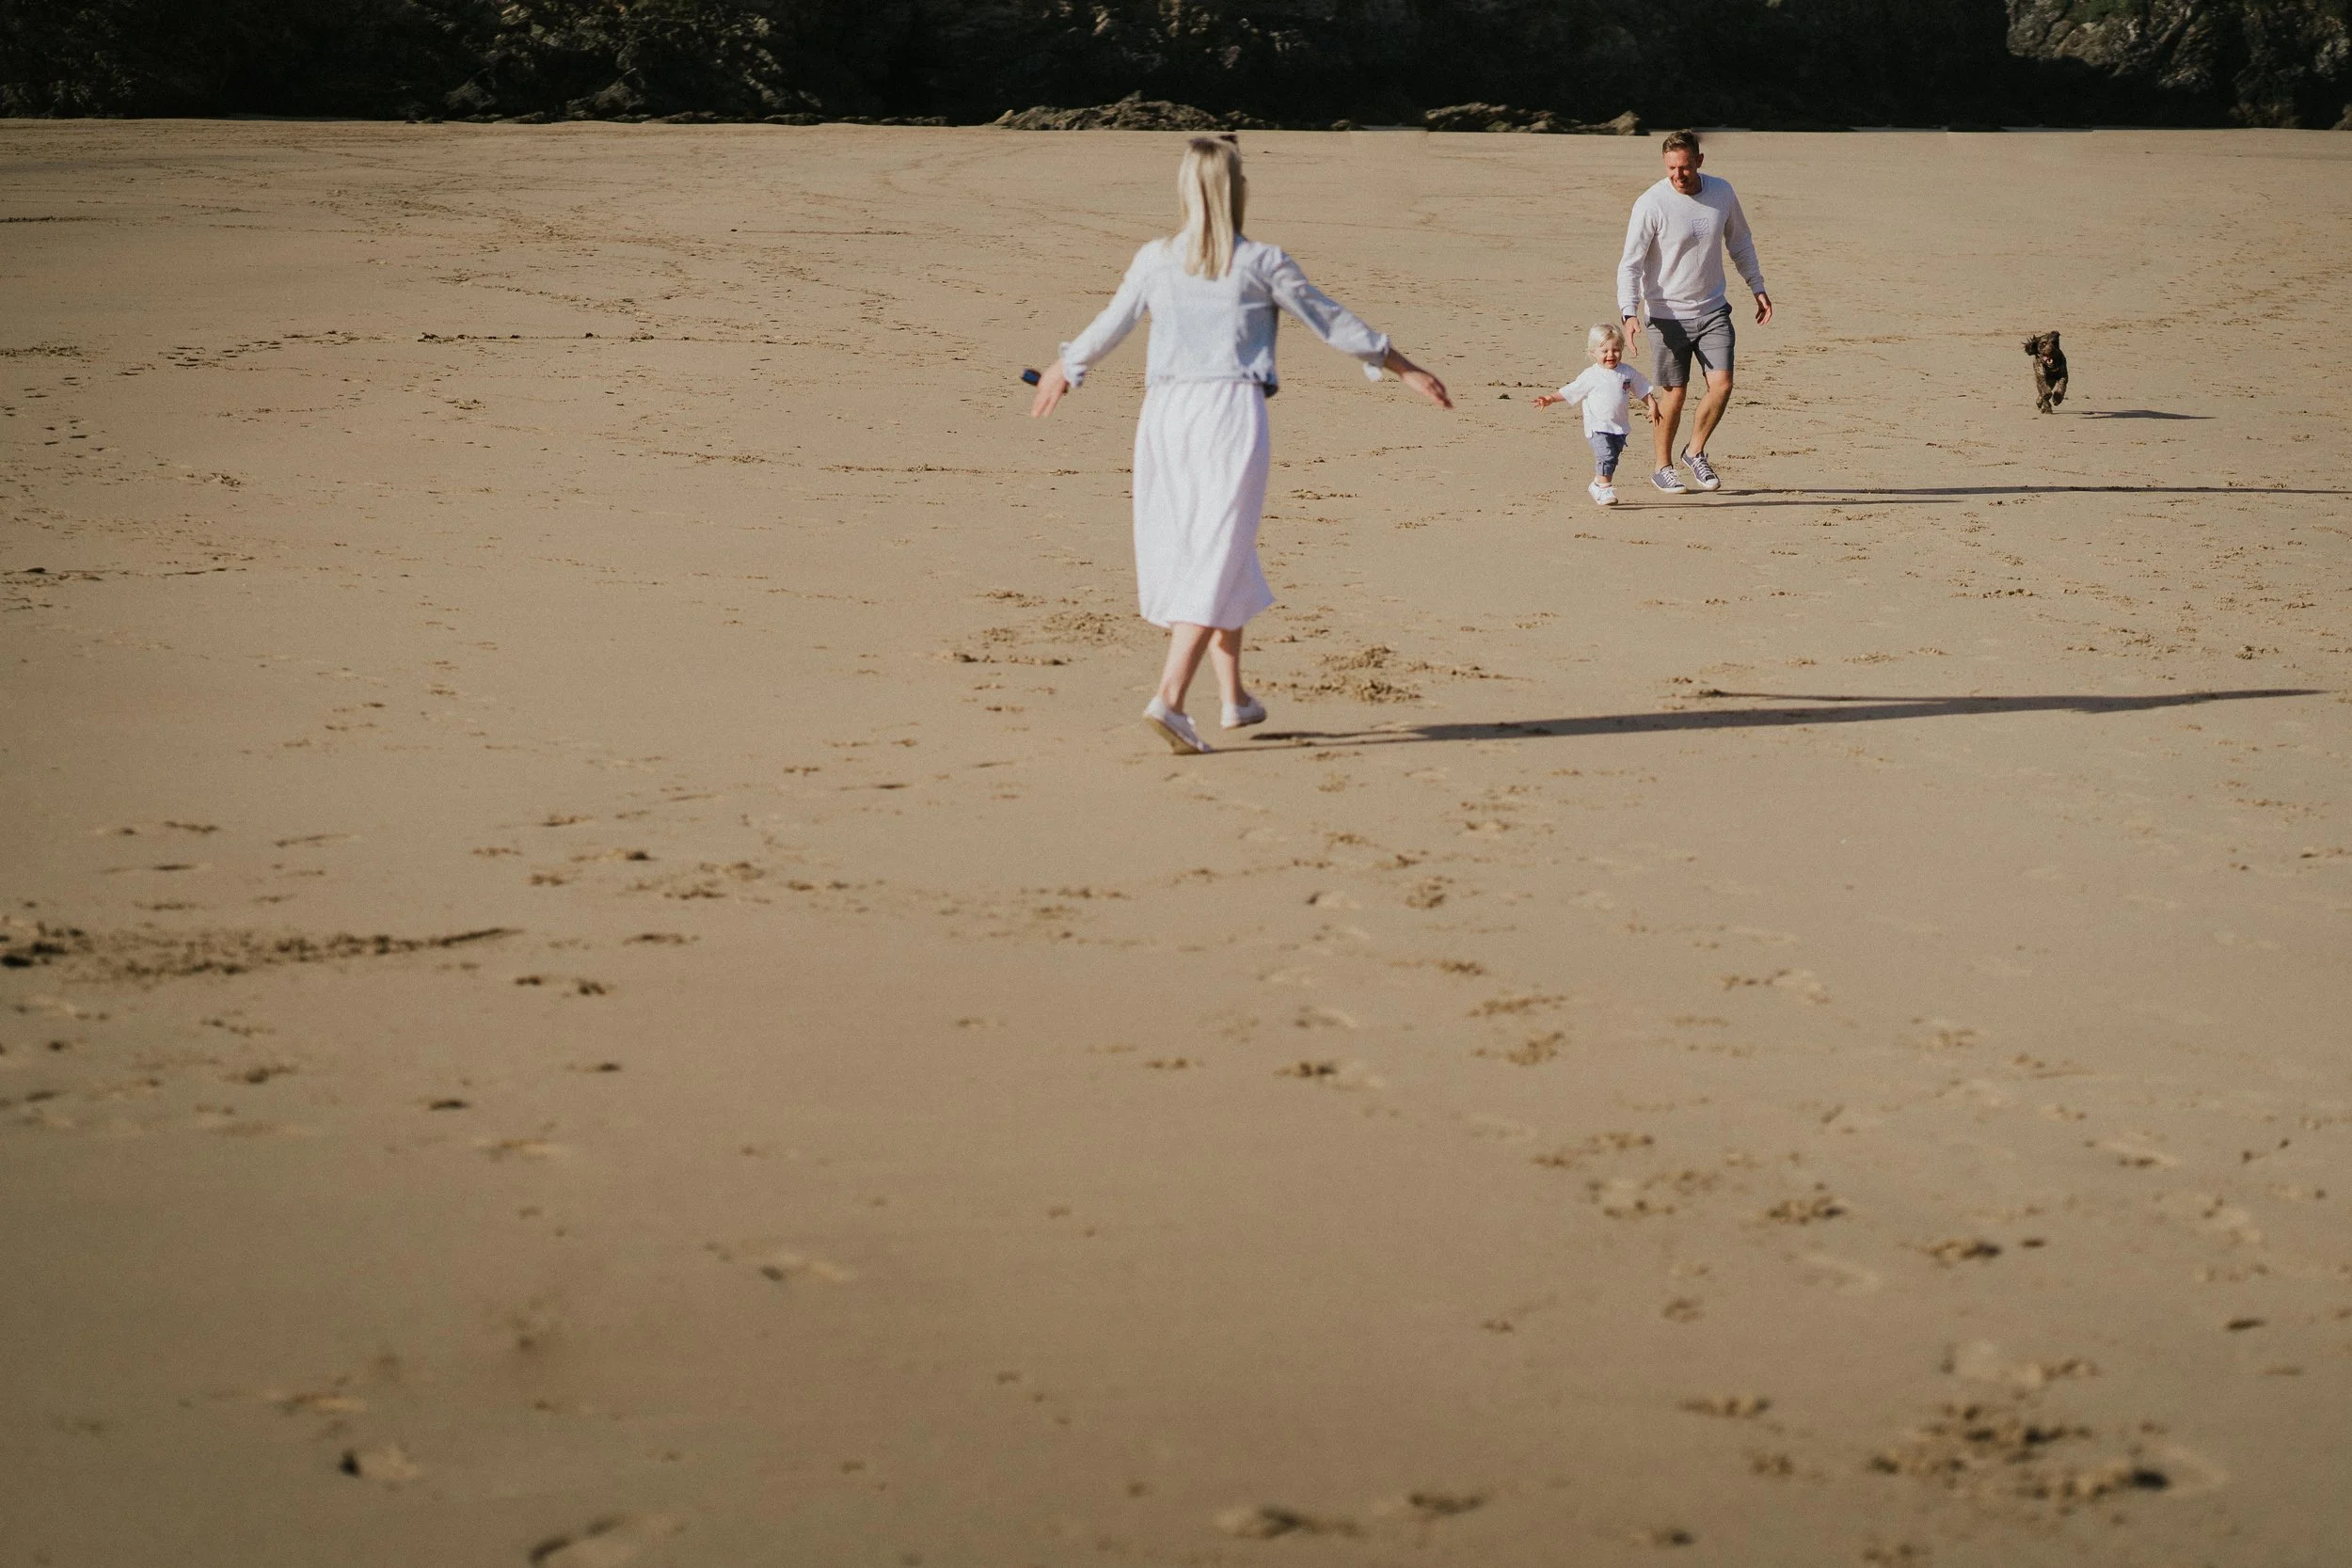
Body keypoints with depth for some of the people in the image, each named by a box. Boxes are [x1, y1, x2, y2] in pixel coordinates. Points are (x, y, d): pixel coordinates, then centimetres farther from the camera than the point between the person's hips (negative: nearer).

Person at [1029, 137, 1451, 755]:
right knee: (1217, 555, -5)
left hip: (1166, 410, 4)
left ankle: (1235, 697, 25)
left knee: (1200, 549, 17)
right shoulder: (1262, 263, -2)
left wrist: (1064, 370, 34)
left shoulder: (1155, 260, 6)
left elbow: (1107, 327, 14)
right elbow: (1332, 322, 6)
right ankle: (1170, 698, -19)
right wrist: (1404, 368, 17)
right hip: (1233, 409, -4)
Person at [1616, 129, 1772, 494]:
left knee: (1721, 384, -7)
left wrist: (1758, 288, 16)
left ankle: (1696, 452, 17)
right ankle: (1662, 467, 21)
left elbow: (1740, 242, 16)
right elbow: (1630, 264, -14)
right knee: (1674, 392, 2)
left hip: (1713, 309, 4)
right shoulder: (1651, 204, -15)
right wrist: (1629, 313, -26)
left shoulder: (1721, 193, -1)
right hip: (1668, 313, -4)